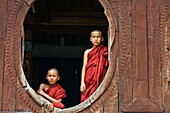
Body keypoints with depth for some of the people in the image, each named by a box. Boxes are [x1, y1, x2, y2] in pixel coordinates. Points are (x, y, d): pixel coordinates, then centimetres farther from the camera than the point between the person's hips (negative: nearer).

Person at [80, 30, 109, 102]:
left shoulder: (105, 52, 10)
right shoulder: (87, 52, 12)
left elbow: (108, 67, 6)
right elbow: (84, 67, 7)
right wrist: (82, 82, -2)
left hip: (101, 80, 0)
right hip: (89, 81, 1)